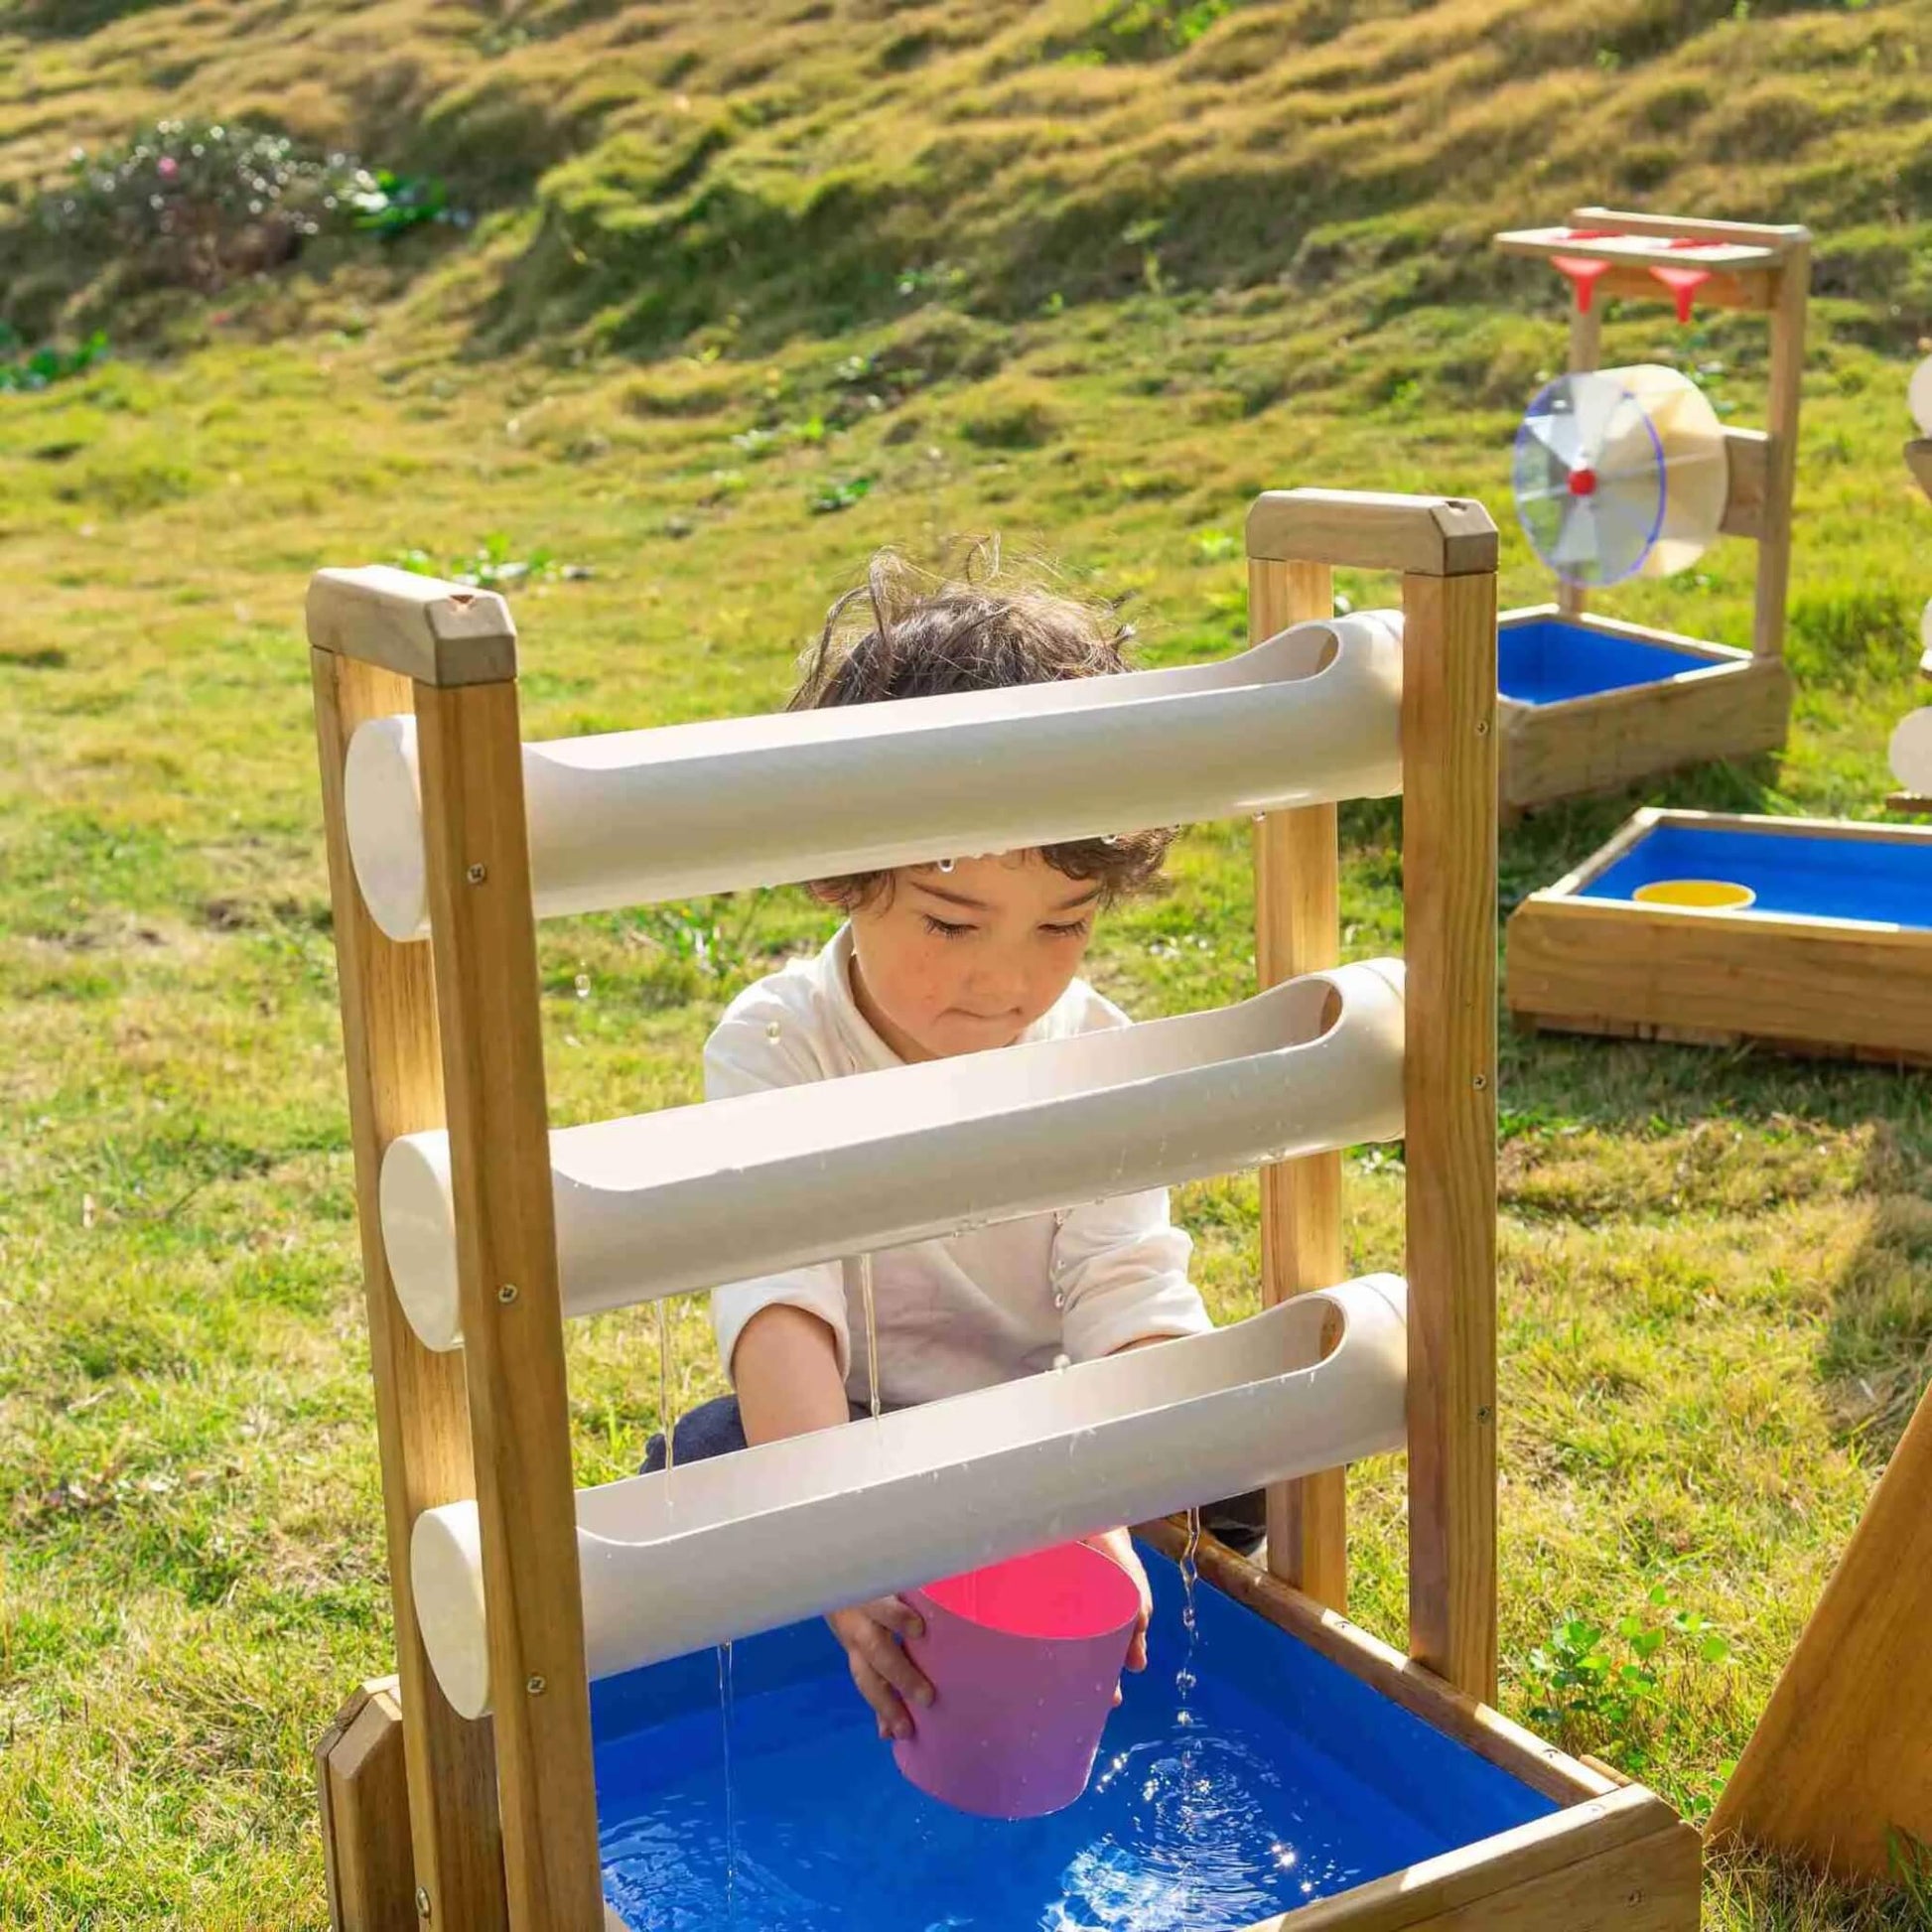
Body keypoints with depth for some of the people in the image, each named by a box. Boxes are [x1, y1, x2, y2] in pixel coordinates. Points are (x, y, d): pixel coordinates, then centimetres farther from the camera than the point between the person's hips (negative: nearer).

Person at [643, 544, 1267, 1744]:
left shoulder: (1094, 1055, -12)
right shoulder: (775, 1048, -19)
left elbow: (1131, 1297, -22)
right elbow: (779, 1300, -34)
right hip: (837, 1423, -2)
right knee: (704, 1474, -31)